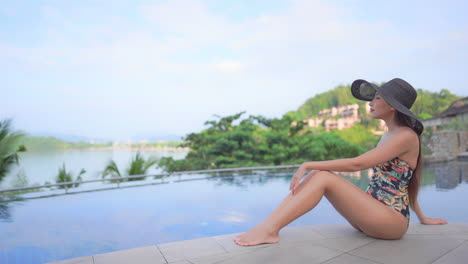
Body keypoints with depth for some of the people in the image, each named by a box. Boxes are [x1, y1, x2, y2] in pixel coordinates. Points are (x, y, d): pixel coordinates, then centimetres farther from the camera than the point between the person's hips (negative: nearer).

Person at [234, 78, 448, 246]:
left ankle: (269, 230, -30)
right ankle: (268, 226, -22)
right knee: (316, 175, -12)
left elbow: (356, 164, -22)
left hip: (392, 220, -8)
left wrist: (308, 164, -21)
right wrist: (421, 217, 28)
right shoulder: (388, 135, 17)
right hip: (370, 213, 8)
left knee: (324, 178, -25)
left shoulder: (406, 136, -12)